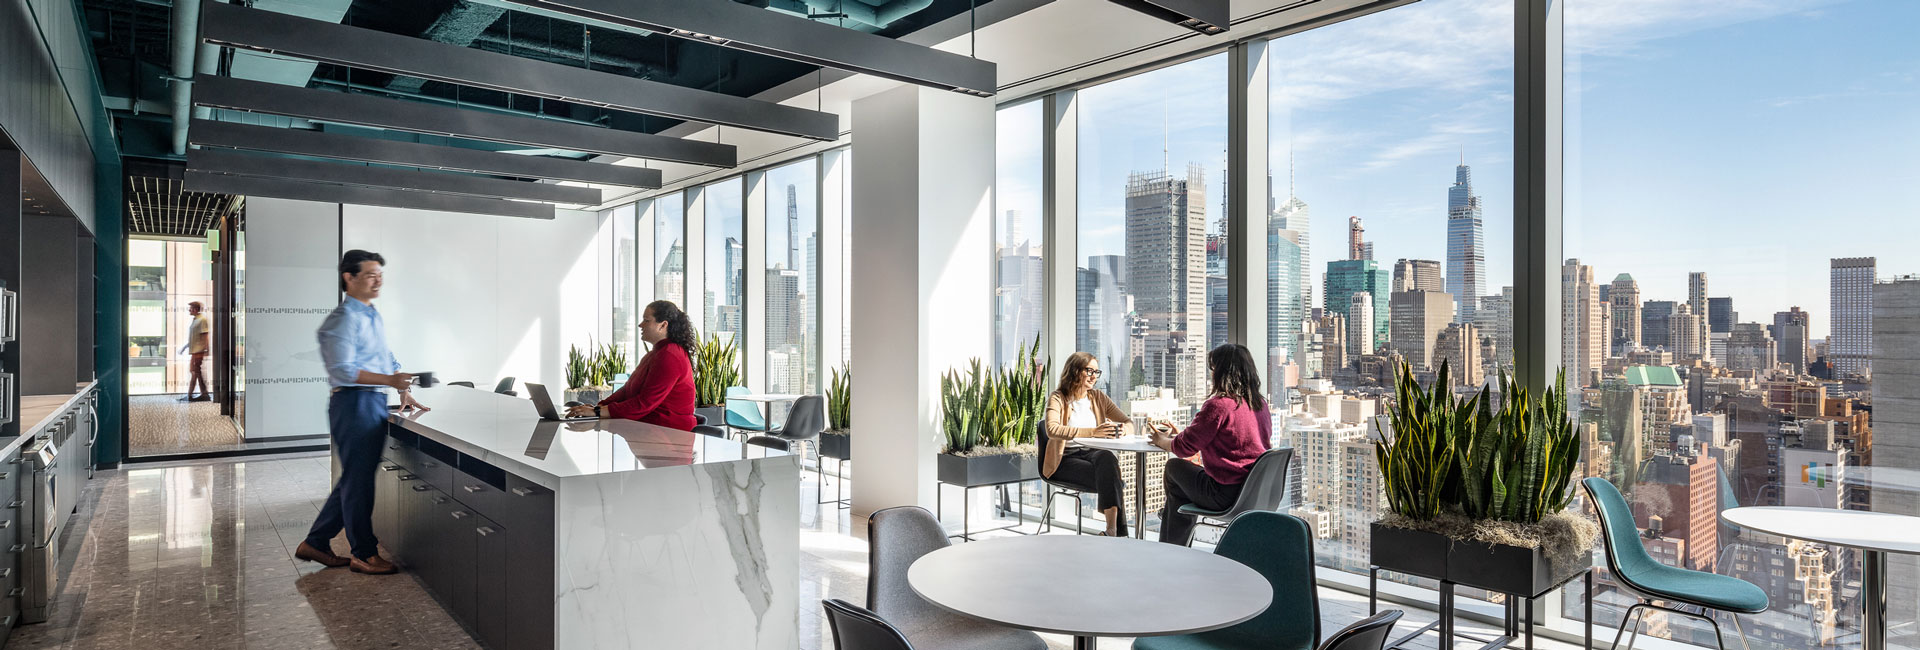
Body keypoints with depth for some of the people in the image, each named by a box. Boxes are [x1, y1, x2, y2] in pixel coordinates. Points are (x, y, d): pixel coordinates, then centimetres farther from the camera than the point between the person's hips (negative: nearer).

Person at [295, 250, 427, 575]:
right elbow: (342, 370, -20)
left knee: (355, 479, 16)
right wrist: (389, 380, -29)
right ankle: (364, 554, 10)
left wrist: (404, 392, 13)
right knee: (358, 479, 0)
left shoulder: (374, 317, 18)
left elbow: (387, 359, 23)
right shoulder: (343, 319, -12)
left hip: (374, 404, 9)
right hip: (354, 404, -9)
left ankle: (315, 543, 28)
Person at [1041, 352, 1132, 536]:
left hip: (1091, 453, 4)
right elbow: (1052, 429, -24)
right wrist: (1092, 432, -32)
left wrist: (1122, 429, -16)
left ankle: (1113, 529, -40)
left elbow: (1129, 423, 11)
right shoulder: (1058, 398, -5)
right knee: (1109, 476, -31)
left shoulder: (1098, 397, 12)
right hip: (1064, 458, -4)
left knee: (1107, 457, -34)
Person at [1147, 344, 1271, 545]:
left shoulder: (1218, 405, -19)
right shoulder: (1261, 404, 7)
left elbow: (1183, 448, -11)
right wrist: (1179, 433, 23)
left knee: (1174, 466, 15)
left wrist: (1161, 440, 11)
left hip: (1226, 495, -8)